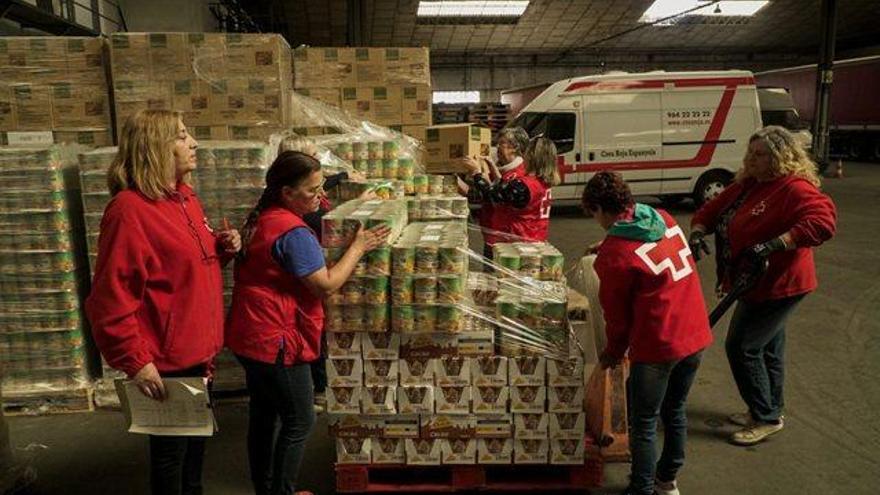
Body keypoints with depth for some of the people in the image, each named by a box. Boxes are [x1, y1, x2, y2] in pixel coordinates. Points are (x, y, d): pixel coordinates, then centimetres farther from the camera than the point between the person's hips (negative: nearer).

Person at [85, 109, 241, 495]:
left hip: (198, 348, 9)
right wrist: (135, 361, -21)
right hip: (165, 360, -8)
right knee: (170, 448, 11)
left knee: (196, 436, 25)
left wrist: (223, 246, 1)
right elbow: (110, 298, -22)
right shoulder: (129, 209, -21)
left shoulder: (185, 197, 6)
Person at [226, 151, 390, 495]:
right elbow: (327, 285, -21)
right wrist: (358, 247, -11)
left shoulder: (262, 219, 8)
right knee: (299, 423, 6)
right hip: (277, 341, -10)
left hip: (251, 336, 10)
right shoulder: (294, 233, -22)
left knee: (263, 415, 20)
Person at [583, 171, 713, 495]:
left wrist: (614, 352, 10)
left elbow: (617, 313, -6)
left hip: (657, 346, -8)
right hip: (696, 335, 8)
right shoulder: (664, 219, 2)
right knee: (676, 411, 23)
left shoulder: (615, 253, -17)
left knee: (644, 424, 10)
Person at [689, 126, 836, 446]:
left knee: (741, 347, -7)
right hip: (758, 284, 9)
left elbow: (823, 222, -35)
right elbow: (709, 212, 13)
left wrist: (773, 245, -40)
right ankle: (772, 409, 37)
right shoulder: (745, 186, 8)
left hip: (778, 285, -9)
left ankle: (767, 418, 9)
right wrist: (698, 232, -9)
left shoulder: (795, 189, -20)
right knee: (767, 348, 20)